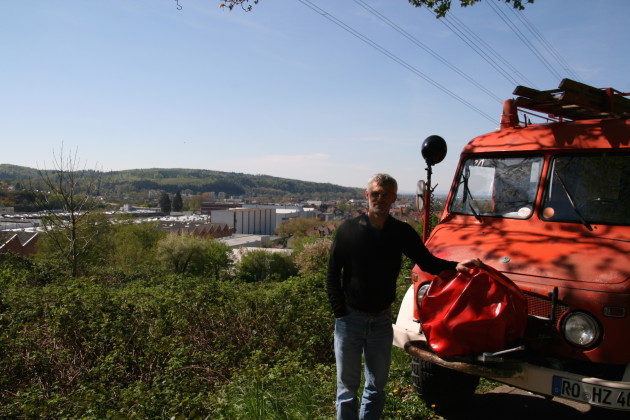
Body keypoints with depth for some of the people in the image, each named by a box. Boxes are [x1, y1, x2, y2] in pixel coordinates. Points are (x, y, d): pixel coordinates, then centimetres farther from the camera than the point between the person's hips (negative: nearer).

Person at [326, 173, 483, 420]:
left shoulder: (402, 232, 1)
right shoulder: (348, 230, -5)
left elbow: (427, 261, 0)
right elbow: (333, 276, -3)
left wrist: (455, 267, -19)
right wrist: (340, 313, -10)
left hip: (382, 319, 2)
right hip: (350, 317, -2)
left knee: (377, 385, 15)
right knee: (347, 385, 9)